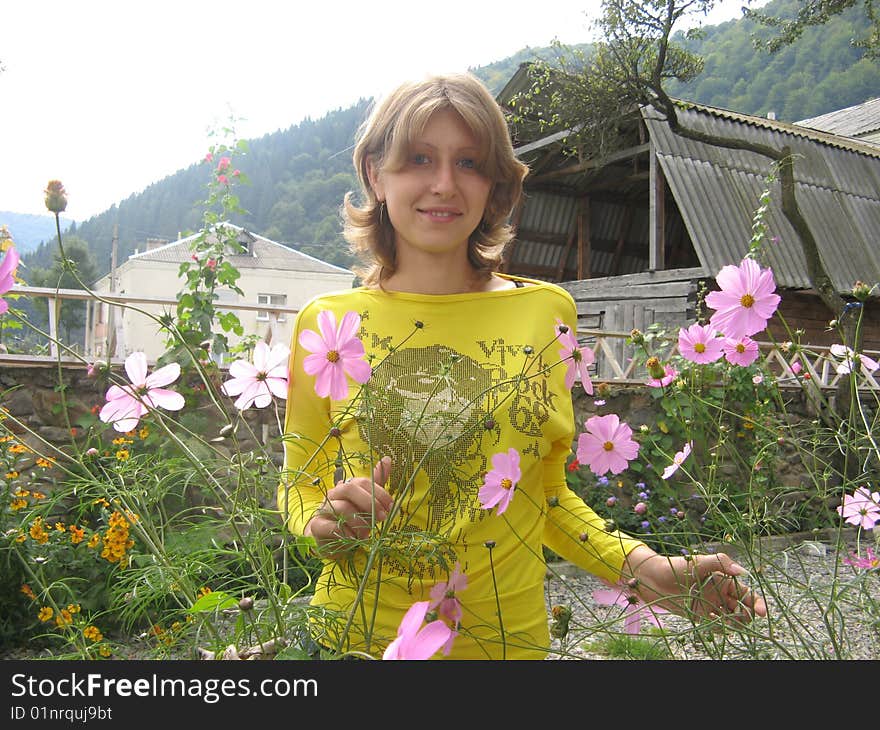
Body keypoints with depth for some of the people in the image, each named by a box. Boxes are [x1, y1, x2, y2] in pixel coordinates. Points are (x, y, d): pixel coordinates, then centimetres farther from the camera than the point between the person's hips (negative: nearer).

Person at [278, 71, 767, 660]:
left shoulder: (546, 313, -5)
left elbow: (547, 490, 4)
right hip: (360, 634, 0)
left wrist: (640, 566, -10)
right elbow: (298, 486, 2)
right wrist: (323, 521, -18)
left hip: (508, 635, 1)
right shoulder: (328, 323, -7)